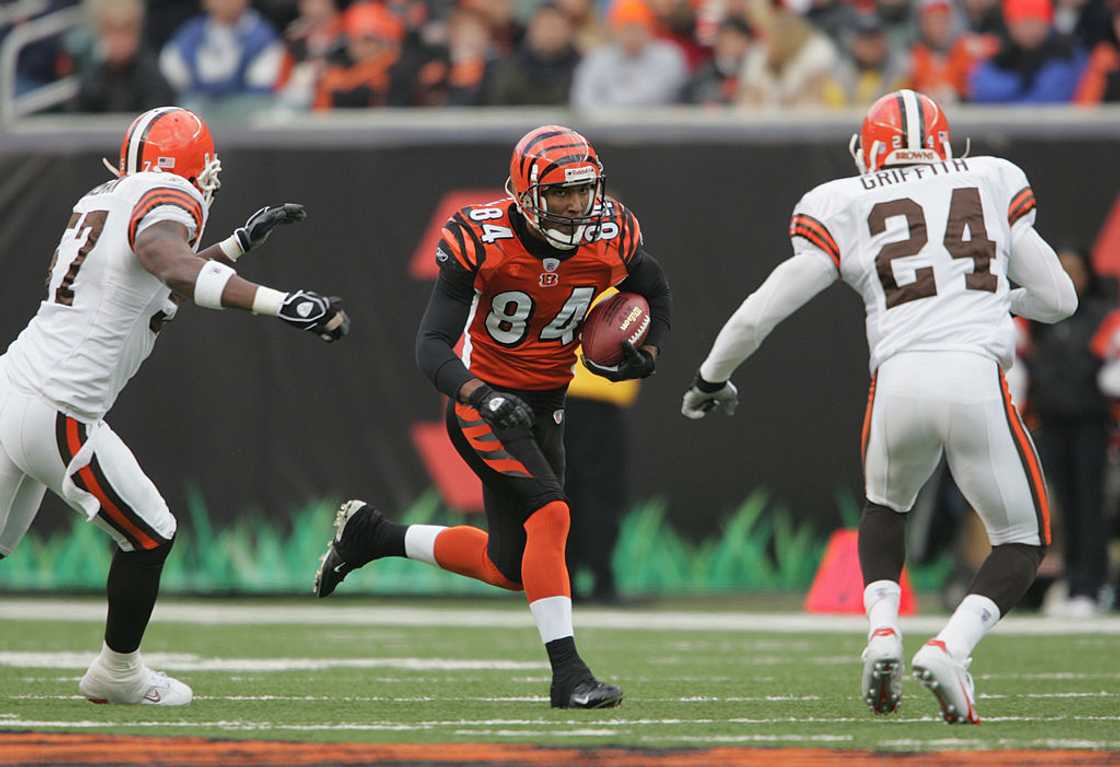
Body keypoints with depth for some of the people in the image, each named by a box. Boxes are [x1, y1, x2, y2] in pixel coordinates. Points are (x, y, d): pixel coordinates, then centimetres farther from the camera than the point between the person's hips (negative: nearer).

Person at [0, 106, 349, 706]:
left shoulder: (101, 203, 16)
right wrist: (281, 303, -42)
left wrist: (240, 243, 32)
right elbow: (174, 267, -33)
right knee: (149, 537, 10)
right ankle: (117, 674, 24)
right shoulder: (160, 205, -10)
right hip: (55, 415, -8)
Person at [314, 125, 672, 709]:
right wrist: (484, 397, -42)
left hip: (544, 407, 6)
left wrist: (645, 355, -6)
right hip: (483, 400, -6)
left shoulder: (611, 236, -11)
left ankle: (372, 535, 30)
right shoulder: (484, 242, -23)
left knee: (511, 569, 10)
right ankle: (567, 671, -23)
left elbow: (653, 293, 13)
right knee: (549, 514, -26)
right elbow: (432, 347, -25)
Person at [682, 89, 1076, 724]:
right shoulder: (992, 183, 17)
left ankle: (883, 632, 8)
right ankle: (951, 647, -10)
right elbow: (1059, 299, 21)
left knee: (885, 509, 32)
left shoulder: (846, 208, 14)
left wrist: (710, 380, 30)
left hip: (898, 381, 1)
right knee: (1023, 541, 15)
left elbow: (758, 315, 13)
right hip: (977, 377, -1)